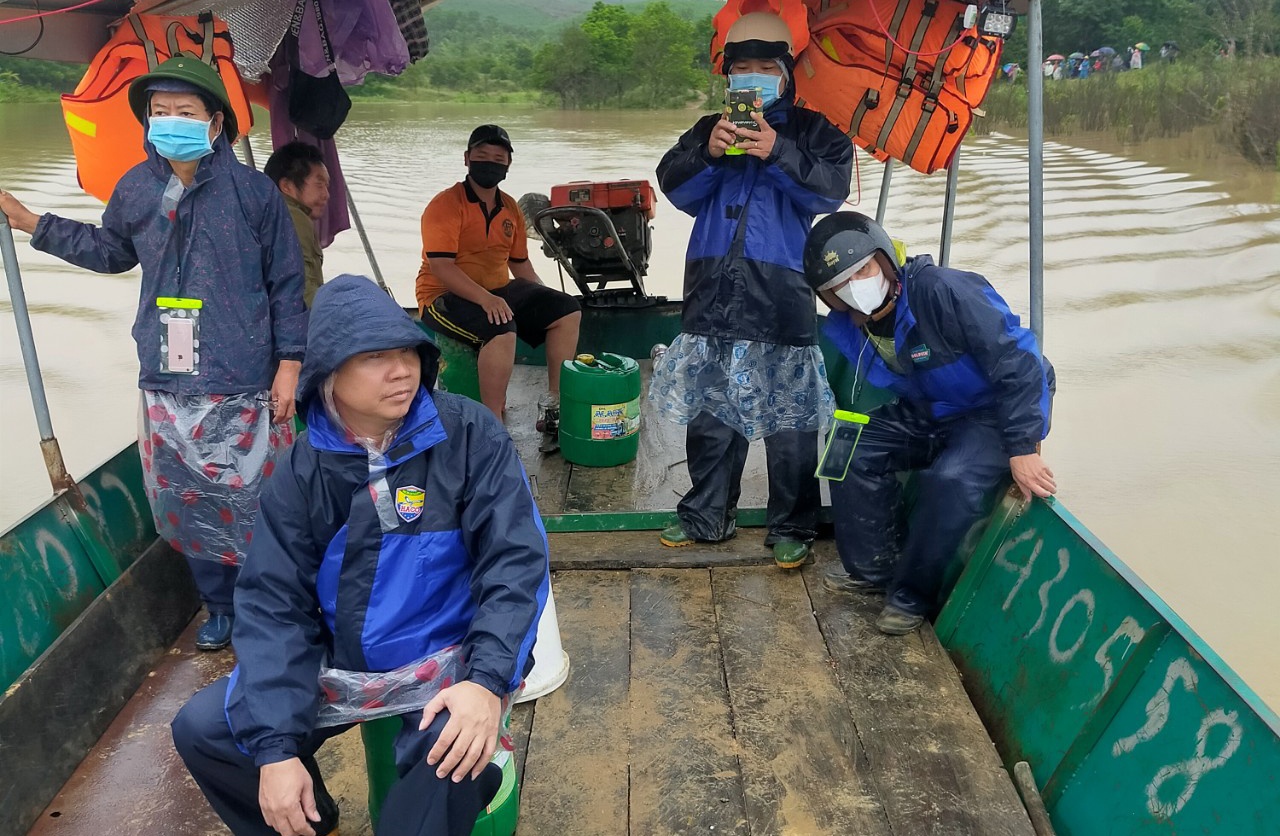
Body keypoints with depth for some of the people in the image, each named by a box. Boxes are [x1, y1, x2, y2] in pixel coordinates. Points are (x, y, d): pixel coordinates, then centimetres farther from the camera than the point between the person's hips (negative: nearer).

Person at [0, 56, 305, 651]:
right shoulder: (136, 188, 4)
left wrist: (289, 362, -8)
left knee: (252, 503, 4)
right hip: (166, 387, 5)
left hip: (243, 387, -4)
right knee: (184, 504, 14)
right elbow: (109, 250, 23)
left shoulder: (253, 191, -8)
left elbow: (286, 283, -5)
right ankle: (218, 609, 33)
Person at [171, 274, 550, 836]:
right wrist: (275, 744, -14)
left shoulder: (469, 435, -13)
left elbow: (515, 559, -16)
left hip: (446, 657, -4)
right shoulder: (303, 469, -4)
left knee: (452, 753, -34)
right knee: (199, 730, -2)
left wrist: (488, 680, -31)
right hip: (341, 664, 4)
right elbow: (273, 601, -5)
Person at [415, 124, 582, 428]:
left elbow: (520, 263, 21)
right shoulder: (445, 205, -11)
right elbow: (440, 266, -22)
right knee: (501, 330, -36)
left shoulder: (510, 208, 12)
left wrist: (545, 298, 7)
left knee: (567, 310, -3)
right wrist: (485, 298, -34)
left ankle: (554, 404, -1)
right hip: (445, 297, -8)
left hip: (499, 290, 8)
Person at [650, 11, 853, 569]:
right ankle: (706, 516, 23)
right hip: (712, 291, 3)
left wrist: (777, 154, -21)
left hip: (782, 293, -3)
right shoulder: (708, 128, 16)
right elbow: (674, 185, 3)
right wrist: (708, 153, -15)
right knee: (709, 408, 9)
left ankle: (792, 527, 10)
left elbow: (832, 187, -7)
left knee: (789, 416, -2)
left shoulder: (813, 130, 9)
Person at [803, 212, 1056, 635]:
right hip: (926, 415, 7)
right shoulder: (844, 329, -8)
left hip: (995, 413, -7)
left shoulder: (940, 290, -30)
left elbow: (1018, 363, -29)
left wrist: (1023, 449, -28)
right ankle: (873, 566, 8)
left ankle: (911, 593, -9)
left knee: (953, 480, -32)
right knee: (853, 449, -10)